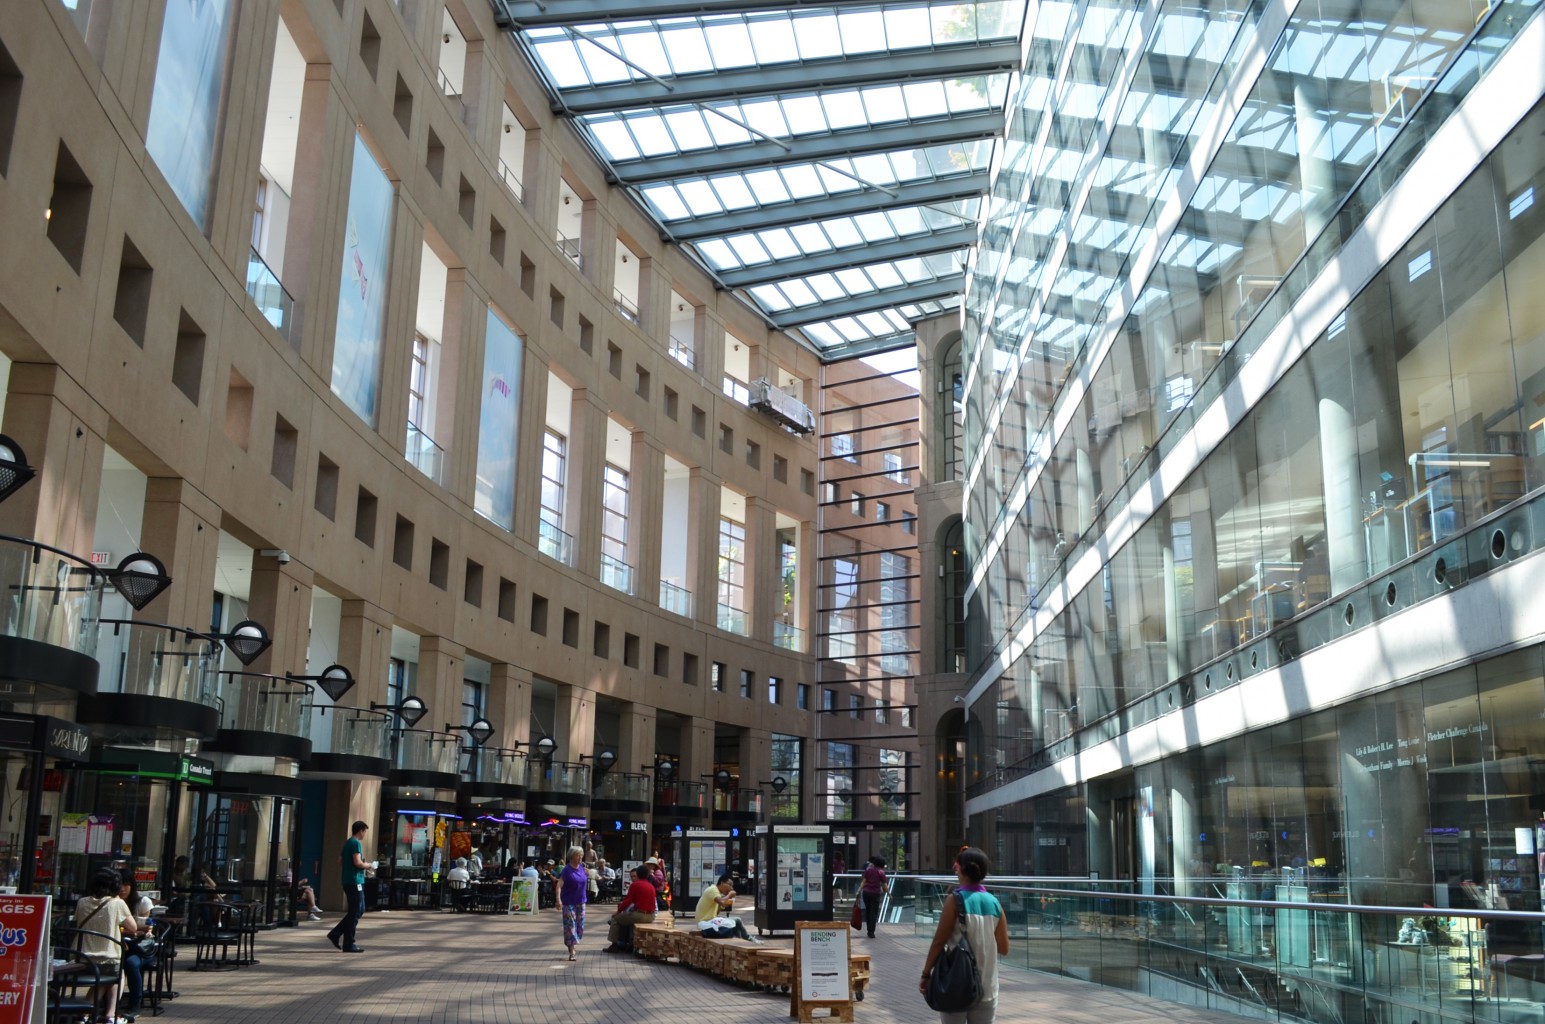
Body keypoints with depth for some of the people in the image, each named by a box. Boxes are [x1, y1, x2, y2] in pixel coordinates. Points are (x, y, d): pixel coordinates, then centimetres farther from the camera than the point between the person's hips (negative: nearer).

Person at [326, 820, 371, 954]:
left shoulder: (347, 843, 16)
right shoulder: (356, 843, -13)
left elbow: (340, 861, 20)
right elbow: (358, 862, -21)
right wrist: (370, 865, -5)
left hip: (347, 881, 10)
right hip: (355, 881, -10)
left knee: (359, 910, 16)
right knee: (355, 913, -4)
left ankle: (335, 934, 13)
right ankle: (349, 944, -1)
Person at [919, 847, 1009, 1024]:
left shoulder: (956, 900, -10)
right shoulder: (995, 903, 1)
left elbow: (939, 942, -10)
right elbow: (1003, 949, 4)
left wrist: (926, 974, -1)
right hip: (987, 988, 4)